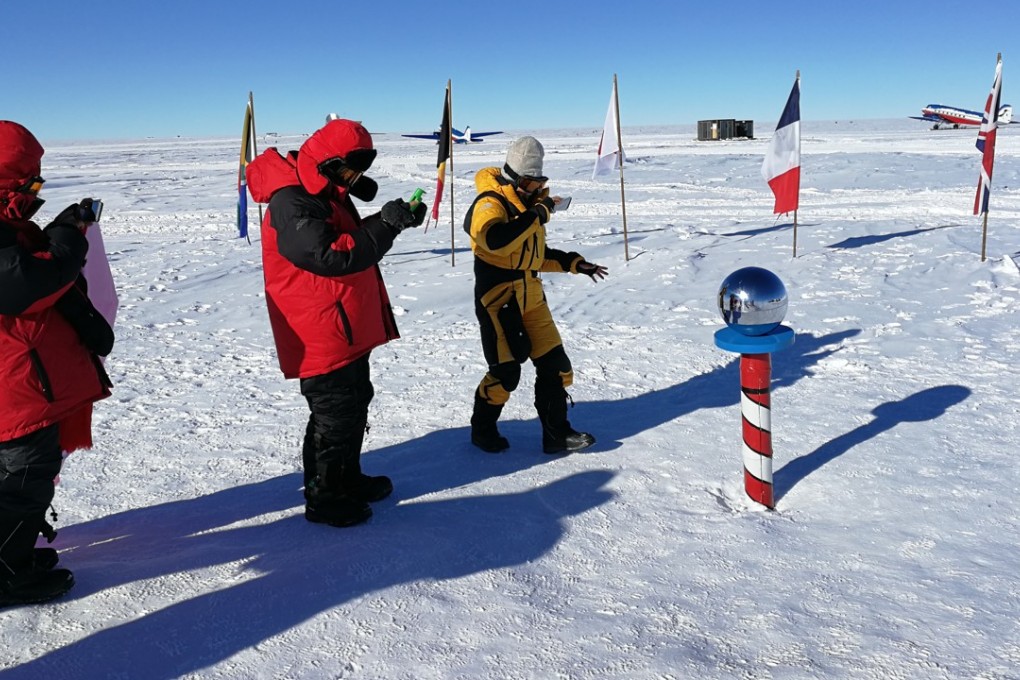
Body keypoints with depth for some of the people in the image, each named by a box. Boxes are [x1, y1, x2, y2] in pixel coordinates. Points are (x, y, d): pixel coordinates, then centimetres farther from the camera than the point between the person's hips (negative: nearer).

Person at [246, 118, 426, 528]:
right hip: (321, 336, -10)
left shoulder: (325, 193, 11)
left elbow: (352, 240, 19)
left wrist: (396, 220, 3)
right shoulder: (292, 204, -22)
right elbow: (331, 255, -32)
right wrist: (385, 224, -26)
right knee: (335, 415, 0)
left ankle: (347, 478, 37)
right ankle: (323, 498, 16)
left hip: (348, 329, 11)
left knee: (355, 402, 20)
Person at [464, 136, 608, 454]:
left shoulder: (529, 204, 14)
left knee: (555, 365, 6)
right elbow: (496, 240, -36)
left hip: (531, 299, 8)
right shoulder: (490, 203, -13)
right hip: (499, 299, -8)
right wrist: (538, 214, -29)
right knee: (506, 371, -3)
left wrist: (574, 263, 15)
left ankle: (557, 433, 18)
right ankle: (482, 429, 20)